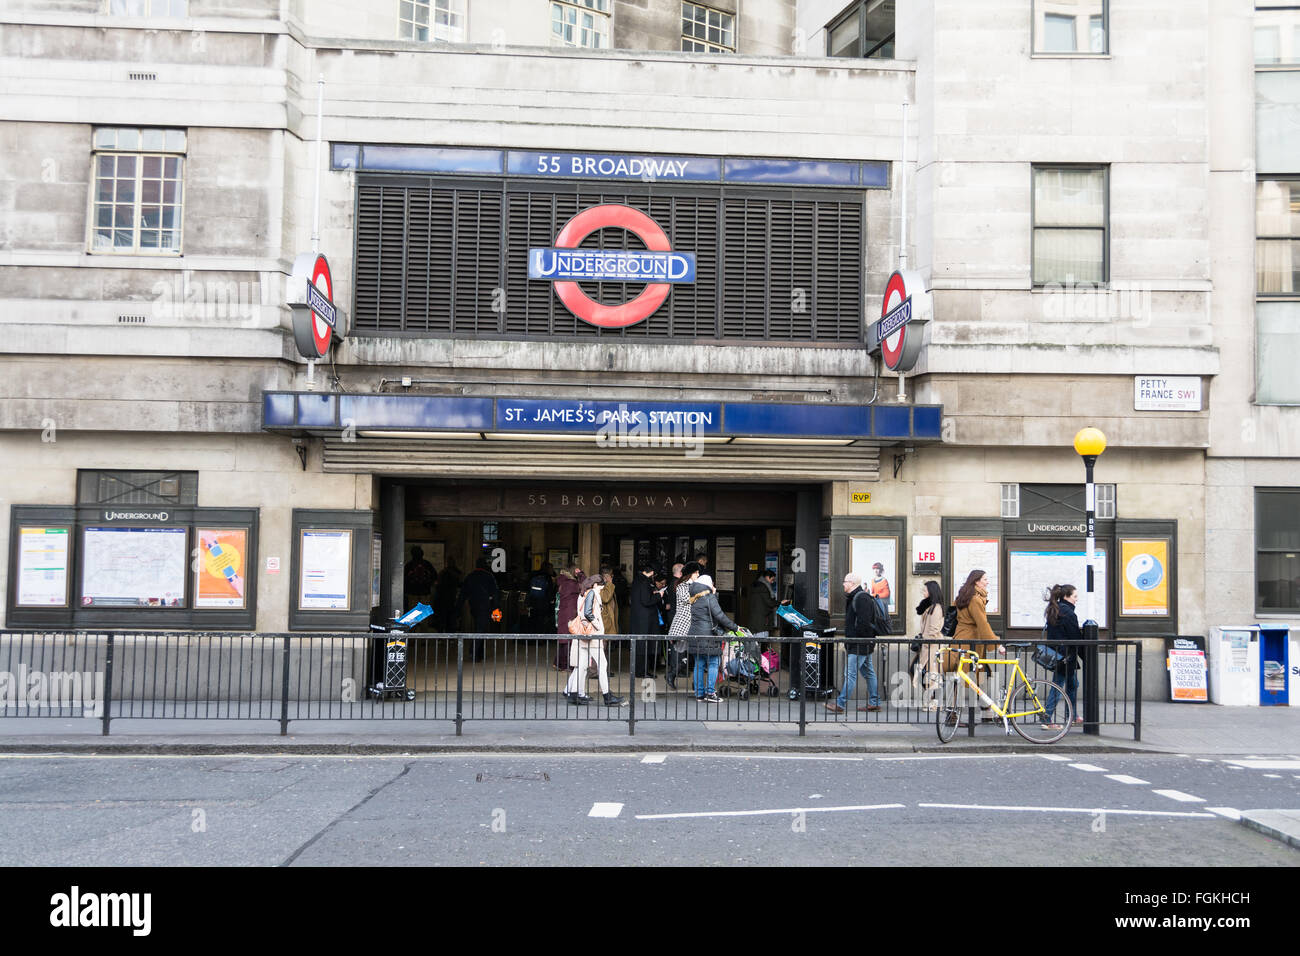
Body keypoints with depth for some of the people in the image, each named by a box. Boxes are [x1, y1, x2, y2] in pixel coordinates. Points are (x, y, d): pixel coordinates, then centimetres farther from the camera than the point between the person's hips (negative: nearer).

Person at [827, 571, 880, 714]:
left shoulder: (861, 598, -18)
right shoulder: (854, 597, 16)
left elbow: (863, 623, -24)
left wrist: (854, 641, -19)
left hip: (860, 644, -11)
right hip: (865, 644, 11)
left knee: (850, 674, -8)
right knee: (868, 672, 14)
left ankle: (840, 704, -7)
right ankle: (874, 702, 20)